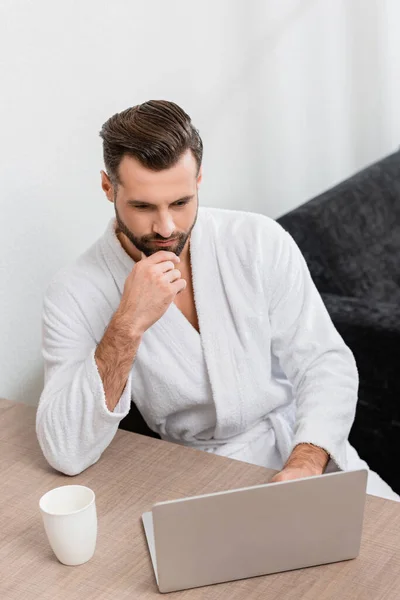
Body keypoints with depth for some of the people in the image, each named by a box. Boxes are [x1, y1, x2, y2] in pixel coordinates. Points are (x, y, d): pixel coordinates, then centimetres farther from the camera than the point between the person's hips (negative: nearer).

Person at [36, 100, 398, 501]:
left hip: (312, 456, 1)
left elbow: (325, 362, -4)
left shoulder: (260, 242, -5)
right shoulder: (75, 294, -11)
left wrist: (306, 462, -23)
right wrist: (128, 325, -29)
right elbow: (65, 454, -19)